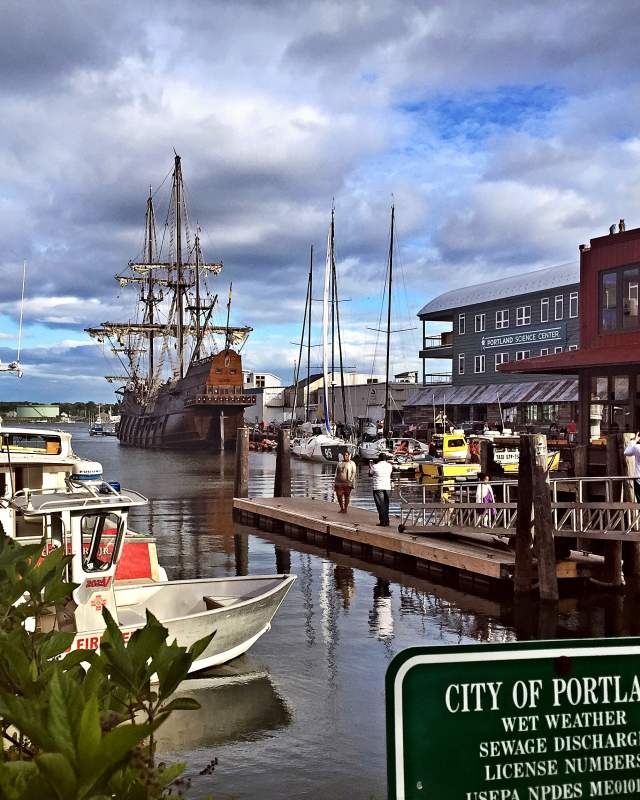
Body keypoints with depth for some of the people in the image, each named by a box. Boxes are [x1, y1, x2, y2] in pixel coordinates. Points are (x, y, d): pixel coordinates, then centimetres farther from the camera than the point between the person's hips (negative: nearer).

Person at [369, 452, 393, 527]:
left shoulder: (375, 466, -10)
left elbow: (370, 474, 5)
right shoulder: (389, 466, 4)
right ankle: (387, 521, 12)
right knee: (386, 505, 11)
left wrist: (370, 466, 22)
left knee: (380, 505, -1)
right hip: (387, 487, 4)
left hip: (378, 488, -4)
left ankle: (383, 522, -5)